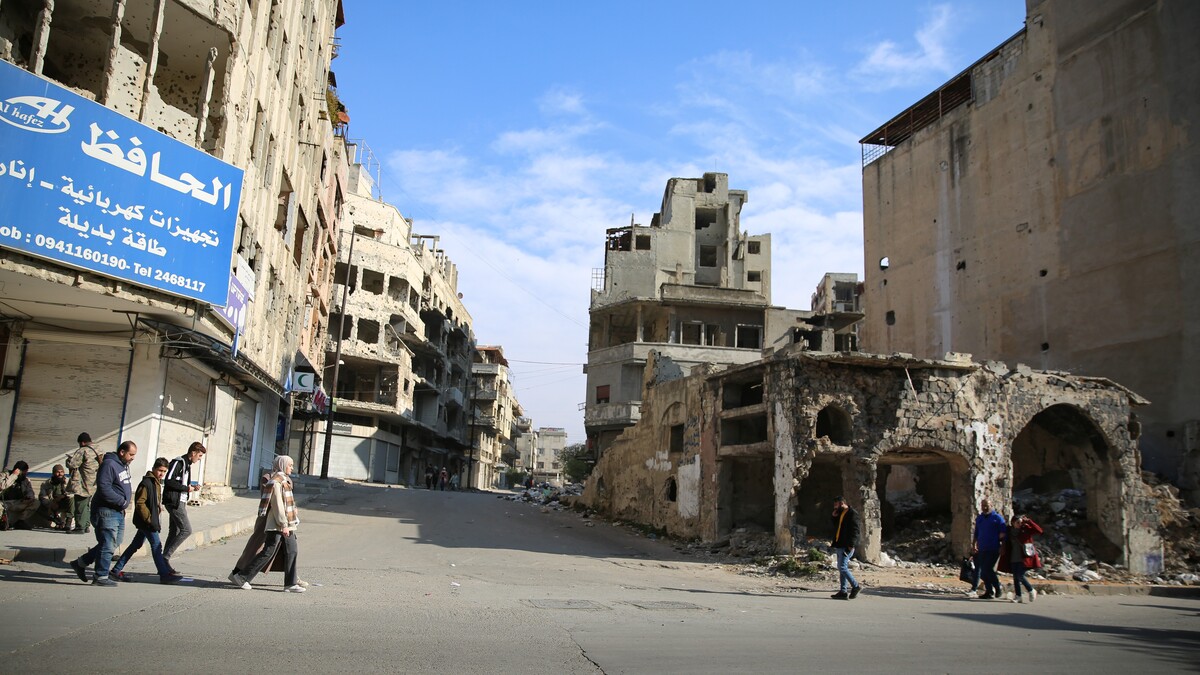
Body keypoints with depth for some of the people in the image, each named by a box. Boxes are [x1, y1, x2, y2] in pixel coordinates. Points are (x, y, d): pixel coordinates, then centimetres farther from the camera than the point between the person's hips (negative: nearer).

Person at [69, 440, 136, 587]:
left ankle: (80, 563, 27)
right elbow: (104, 488, -25)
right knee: (108, 545, -5)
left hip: (119, 512, 10)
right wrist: (122, 501, -20)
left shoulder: (124, 465, 15)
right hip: (107, 511, -10)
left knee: (114, 543, 15)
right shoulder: (109, 464, -17)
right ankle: (101, 577, 5)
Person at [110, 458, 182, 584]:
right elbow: (140, 503, -20)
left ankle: (116, 570, 23)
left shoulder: (157, 483, 14)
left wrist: (157, 521, 19)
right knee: (156, 546, -7)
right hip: (145, 521, -9)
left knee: (135, 545, 14)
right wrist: (150, 519, -21)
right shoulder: (146, 483, -16)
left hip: (147, 522, 9)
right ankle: (164, 575, -5)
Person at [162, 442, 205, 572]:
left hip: (180, 502, 10)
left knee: (175, 531, 10)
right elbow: (168, 481, -20)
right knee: (186, 530, -13)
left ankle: (164, 563, 14)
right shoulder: (178, 462, -12)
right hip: (174, 501, -10)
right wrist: (186, 488, -15)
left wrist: (192, 487, 5)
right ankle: (165, 556, -7)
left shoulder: (187, 464, 18)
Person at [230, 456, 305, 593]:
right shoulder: (275, 482, -14)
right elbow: (277, 505, -19)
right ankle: (242, 577, 5)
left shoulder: (284, 480, 16)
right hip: (277, 525, -10)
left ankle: (290, 584, 10)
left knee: (291, 551, 7)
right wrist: (283, 525, -21)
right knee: (268, 553, -5)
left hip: (287, 524, 10)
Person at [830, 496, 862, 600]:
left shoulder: (852, 514, -9)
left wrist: (850, 545, -21)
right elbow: (836, 528, 29)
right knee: (842, 568, 8)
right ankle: (843, 592, 10)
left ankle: (856, 586, -1)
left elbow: (854, 531, -16)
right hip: (840, 546, 9)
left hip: (846, 547, -9)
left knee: (842, 567, -13)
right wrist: (834, 517, 12)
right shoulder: (840, 514, 19)